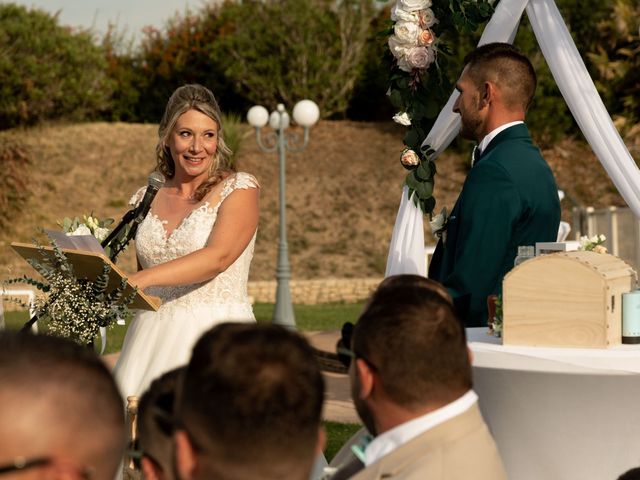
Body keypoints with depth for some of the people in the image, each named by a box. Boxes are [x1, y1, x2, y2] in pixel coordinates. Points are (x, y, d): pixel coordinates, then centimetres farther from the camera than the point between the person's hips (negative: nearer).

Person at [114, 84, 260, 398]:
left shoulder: (239, 189, -2)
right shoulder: (146, 199, 13)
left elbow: (217, 257, -18)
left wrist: (141, 279, -26)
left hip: (217, 338, -4)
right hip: (152, 339, 4)